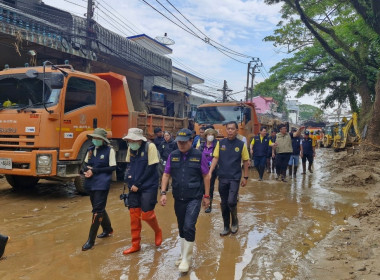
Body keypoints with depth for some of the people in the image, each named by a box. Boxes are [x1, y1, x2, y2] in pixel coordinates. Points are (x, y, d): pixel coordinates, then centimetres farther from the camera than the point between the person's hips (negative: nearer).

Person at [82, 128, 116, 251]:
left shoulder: (109, 150, -8)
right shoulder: (91, 149, 8)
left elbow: (112, 167, -11)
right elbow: (86, 164, 15)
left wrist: (95, 171, -16)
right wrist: (87, 170, -8)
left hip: (102, 184, -6)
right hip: (91, 183, 7)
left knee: (97, 210, -7)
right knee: (99, 208, 18)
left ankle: (91, 240, 0)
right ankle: (108, 229, 39)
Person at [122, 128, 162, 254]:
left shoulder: (150, 147, -14)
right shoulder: (130, 148, 5)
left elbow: (151, 168, -16)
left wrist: (138, 184, -14)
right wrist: (130, 180, -3)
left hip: (148, 186, -6)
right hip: (134, 187, 6)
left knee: (146, 214, -5)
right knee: (134, 215, 6)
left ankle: (158, 231, 27)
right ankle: (135, 244, 19)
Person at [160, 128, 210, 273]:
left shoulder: (199, 155, -7)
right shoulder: (173, 156, 2)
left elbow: (206, 176, -1)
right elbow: (166, 175, 7)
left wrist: (206, 196, 0)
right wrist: (163, 193, -1)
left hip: (194, 198, -4)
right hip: (178, 198, 4)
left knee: (189, 227, -13)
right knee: (181, 228, 15)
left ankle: (186, 259, 4)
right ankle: (184, 255, 33)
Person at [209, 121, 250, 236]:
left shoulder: (241, 145, -3)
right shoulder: (220, 143, 1)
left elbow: (245, 161, 3)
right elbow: (215, 158, -1)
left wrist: (245, 177, 2)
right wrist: (210, 172, -11)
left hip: (235, 178, -2)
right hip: (222, 178, 3)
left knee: (231, 202, -14)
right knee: (224, 204, 10)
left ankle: (235, 221, 17)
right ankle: (226, 227, 27)